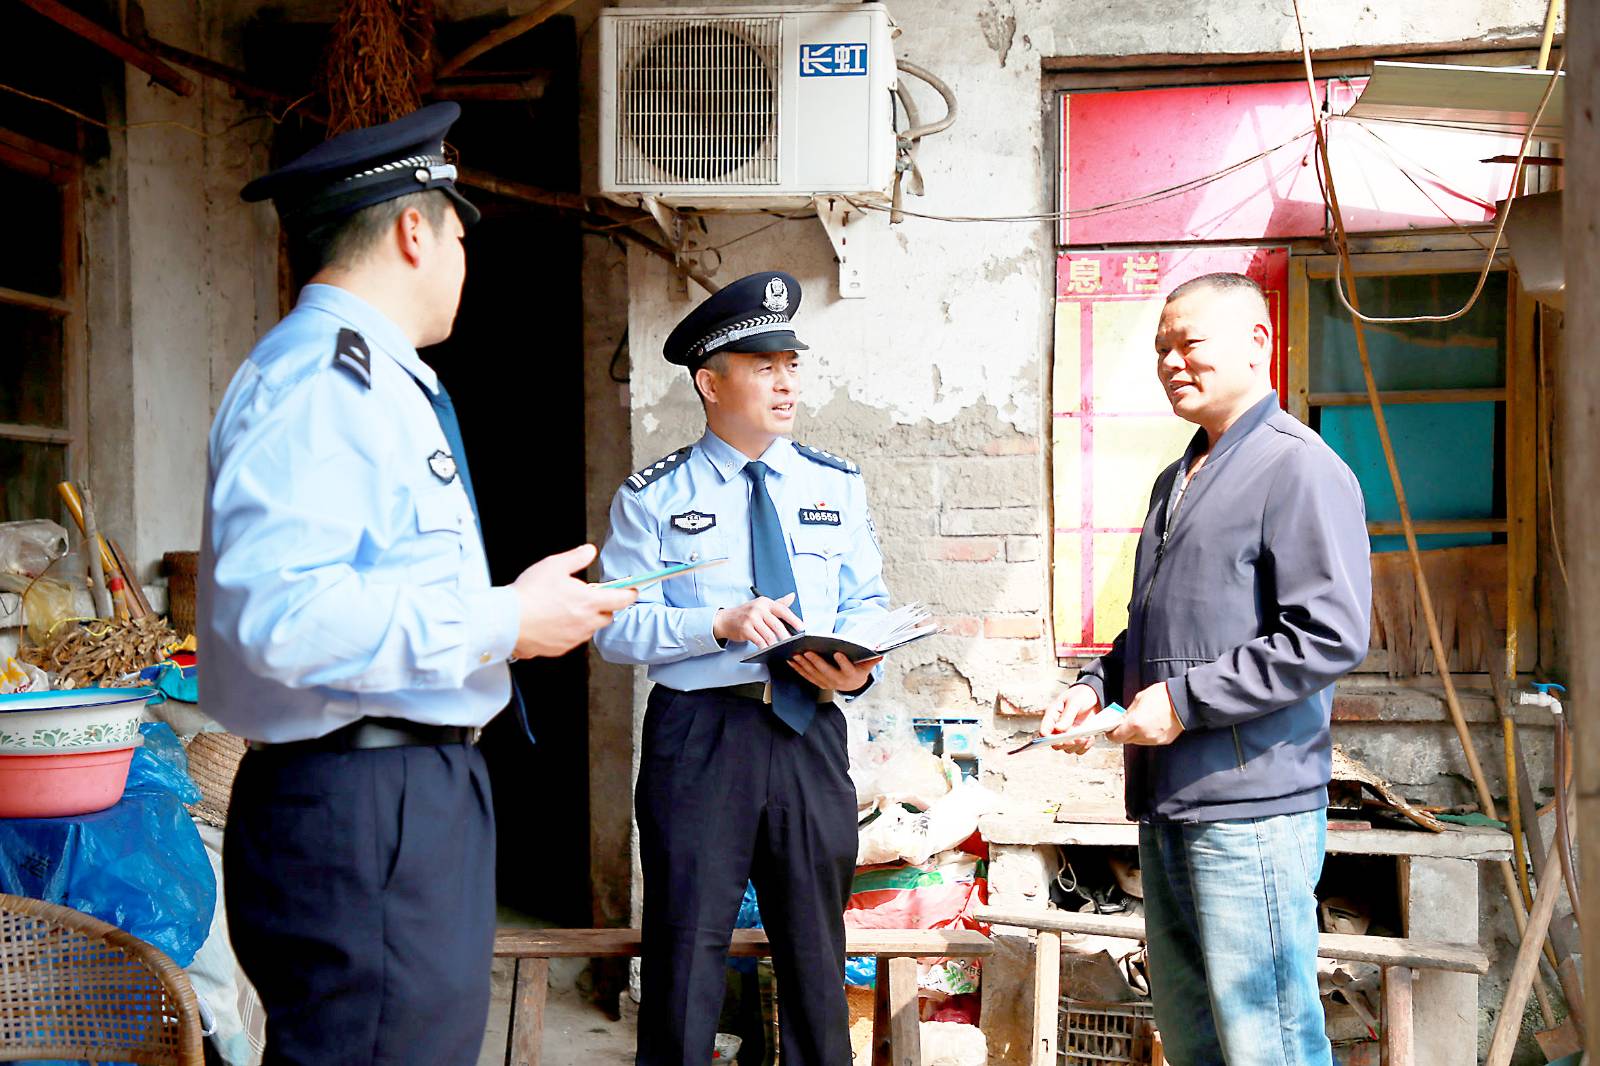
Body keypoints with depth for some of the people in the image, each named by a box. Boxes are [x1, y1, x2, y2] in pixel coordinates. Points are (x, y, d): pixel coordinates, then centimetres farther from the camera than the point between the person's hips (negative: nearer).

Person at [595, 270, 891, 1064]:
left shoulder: (837, 486, 10)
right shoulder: (652, 498, 0)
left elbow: (868, 601, 10)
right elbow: (617, 627, -6)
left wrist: (858, 667, -11)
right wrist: (721, 625, -19)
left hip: (808, 729, 3)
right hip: (698, 732, -3)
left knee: (815, 946, 11)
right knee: (687, 946, 3)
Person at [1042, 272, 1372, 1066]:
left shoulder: (1298, 468, -10)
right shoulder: (1176, 480, 19)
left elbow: (1331, 636, -20)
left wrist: (1184, 701, -18)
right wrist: (1099, 683, 10)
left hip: (1250, 806, -9)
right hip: (1167, 802, 9)